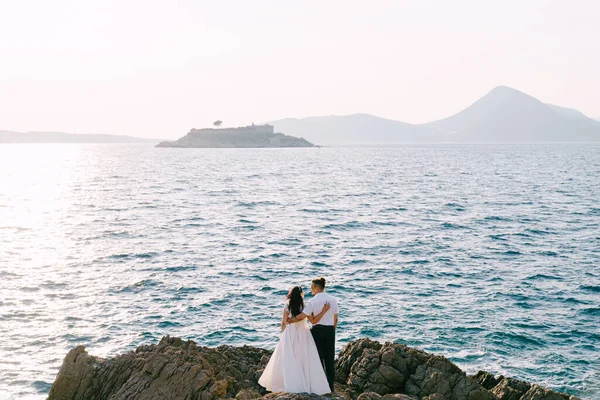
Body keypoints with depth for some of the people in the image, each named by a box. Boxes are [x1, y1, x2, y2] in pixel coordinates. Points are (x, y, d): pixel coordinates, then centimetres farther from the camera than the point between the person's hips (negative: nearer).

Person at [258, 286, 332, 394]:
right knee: (306, 359, 3)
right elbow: (313, 321, -12)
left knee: (290, 360, 7)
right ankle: (307, 384, 2)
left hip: (290, 334, 1)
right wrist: (324, 311, -12)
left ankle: (291, 385, 8)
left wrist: (284, 334, 12)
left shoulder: (288, 306, -4)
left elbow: (284, 322, -2)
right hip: (303, 334, -1)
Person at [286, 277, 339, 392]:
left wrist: (288, 321, -3)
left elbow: (301, 316, -15)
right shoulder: (333, 300, 1)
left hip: (317, 330, -4)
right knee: (330, 359, 9)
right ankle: (330, 386, 13)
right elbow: (335, 319, 5)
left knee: (318, 358, 7)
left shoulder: (313, 301, -12)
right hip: (330, 330, 4)